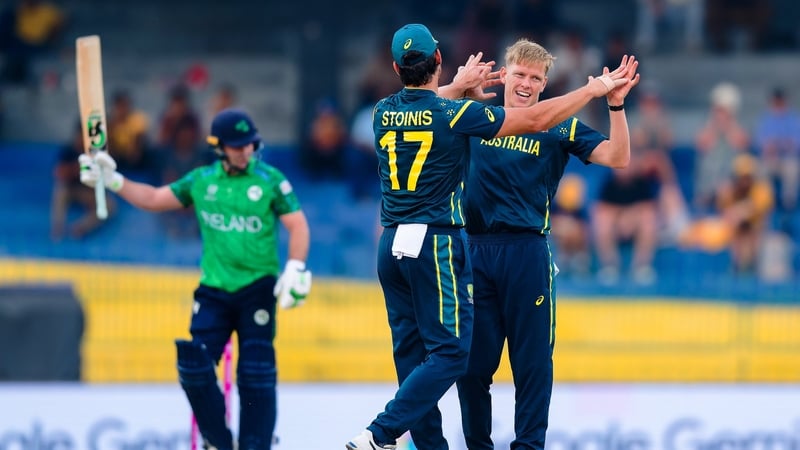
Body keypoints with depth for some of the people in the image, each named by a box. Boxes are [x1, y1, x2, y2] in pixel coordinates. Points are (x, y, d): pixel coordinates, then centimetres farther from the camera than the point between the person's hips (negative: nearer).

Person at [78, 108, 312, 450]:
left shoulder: (270, 180, -3)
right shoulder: (201, 181, 7)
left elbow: (298, 225, -4)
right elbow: (154, 199, 17)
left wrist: (295, 269, -17)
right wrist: (112, 180, 11)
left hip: (258, 289, -3)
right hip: (214, 290, 3)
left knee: (256, 376, -9)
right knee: (194, 368, -8)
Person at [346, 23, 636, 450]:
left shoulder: (384, 112, 5)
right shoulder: (456, 114, -10)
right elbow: (536, 119, -6)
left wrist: (457, 87, 46)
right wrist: (595, 89, 6)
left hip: (392, 246, 6)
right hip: (436, 244, -6)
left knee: (412, 350, 10)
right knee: (450, 352, -5)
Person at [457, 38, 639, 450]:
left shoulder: (558, 128, 5)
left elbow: (616, 157, -3)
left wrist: (616, 105, -17)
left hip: (526, 252, -1)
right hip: (474, 250, 2)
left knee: (532, 358, 0)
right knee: (471, 358, 5)